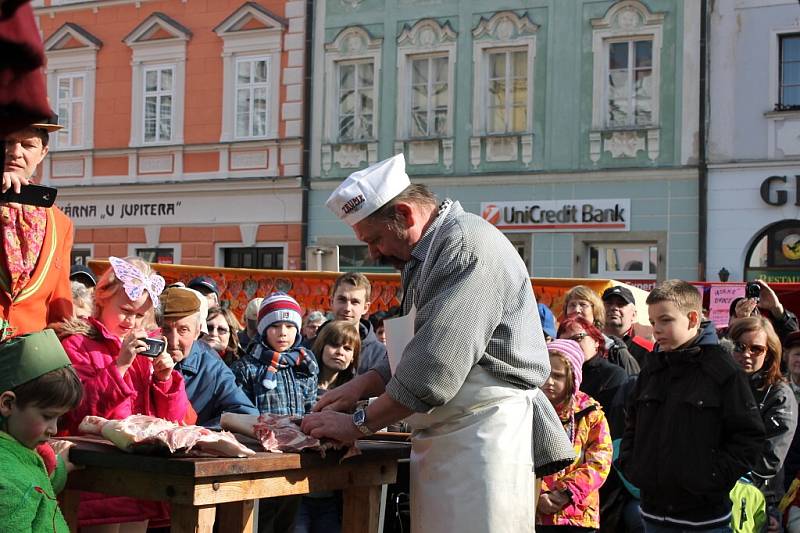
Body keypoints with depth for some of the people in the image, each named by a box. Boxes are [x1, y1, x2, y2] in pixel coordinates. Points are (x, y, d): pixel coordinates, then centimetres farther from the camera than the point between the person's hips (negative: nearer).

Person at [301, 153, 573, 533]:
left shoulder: (466, 245, -15)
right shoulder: (428, 255, 19)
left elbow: (437, 365, -21)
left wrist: (359, 424, -12)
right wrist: (364, 384, 6)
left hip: (484, 434, -10)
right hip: (446, 441, 10)